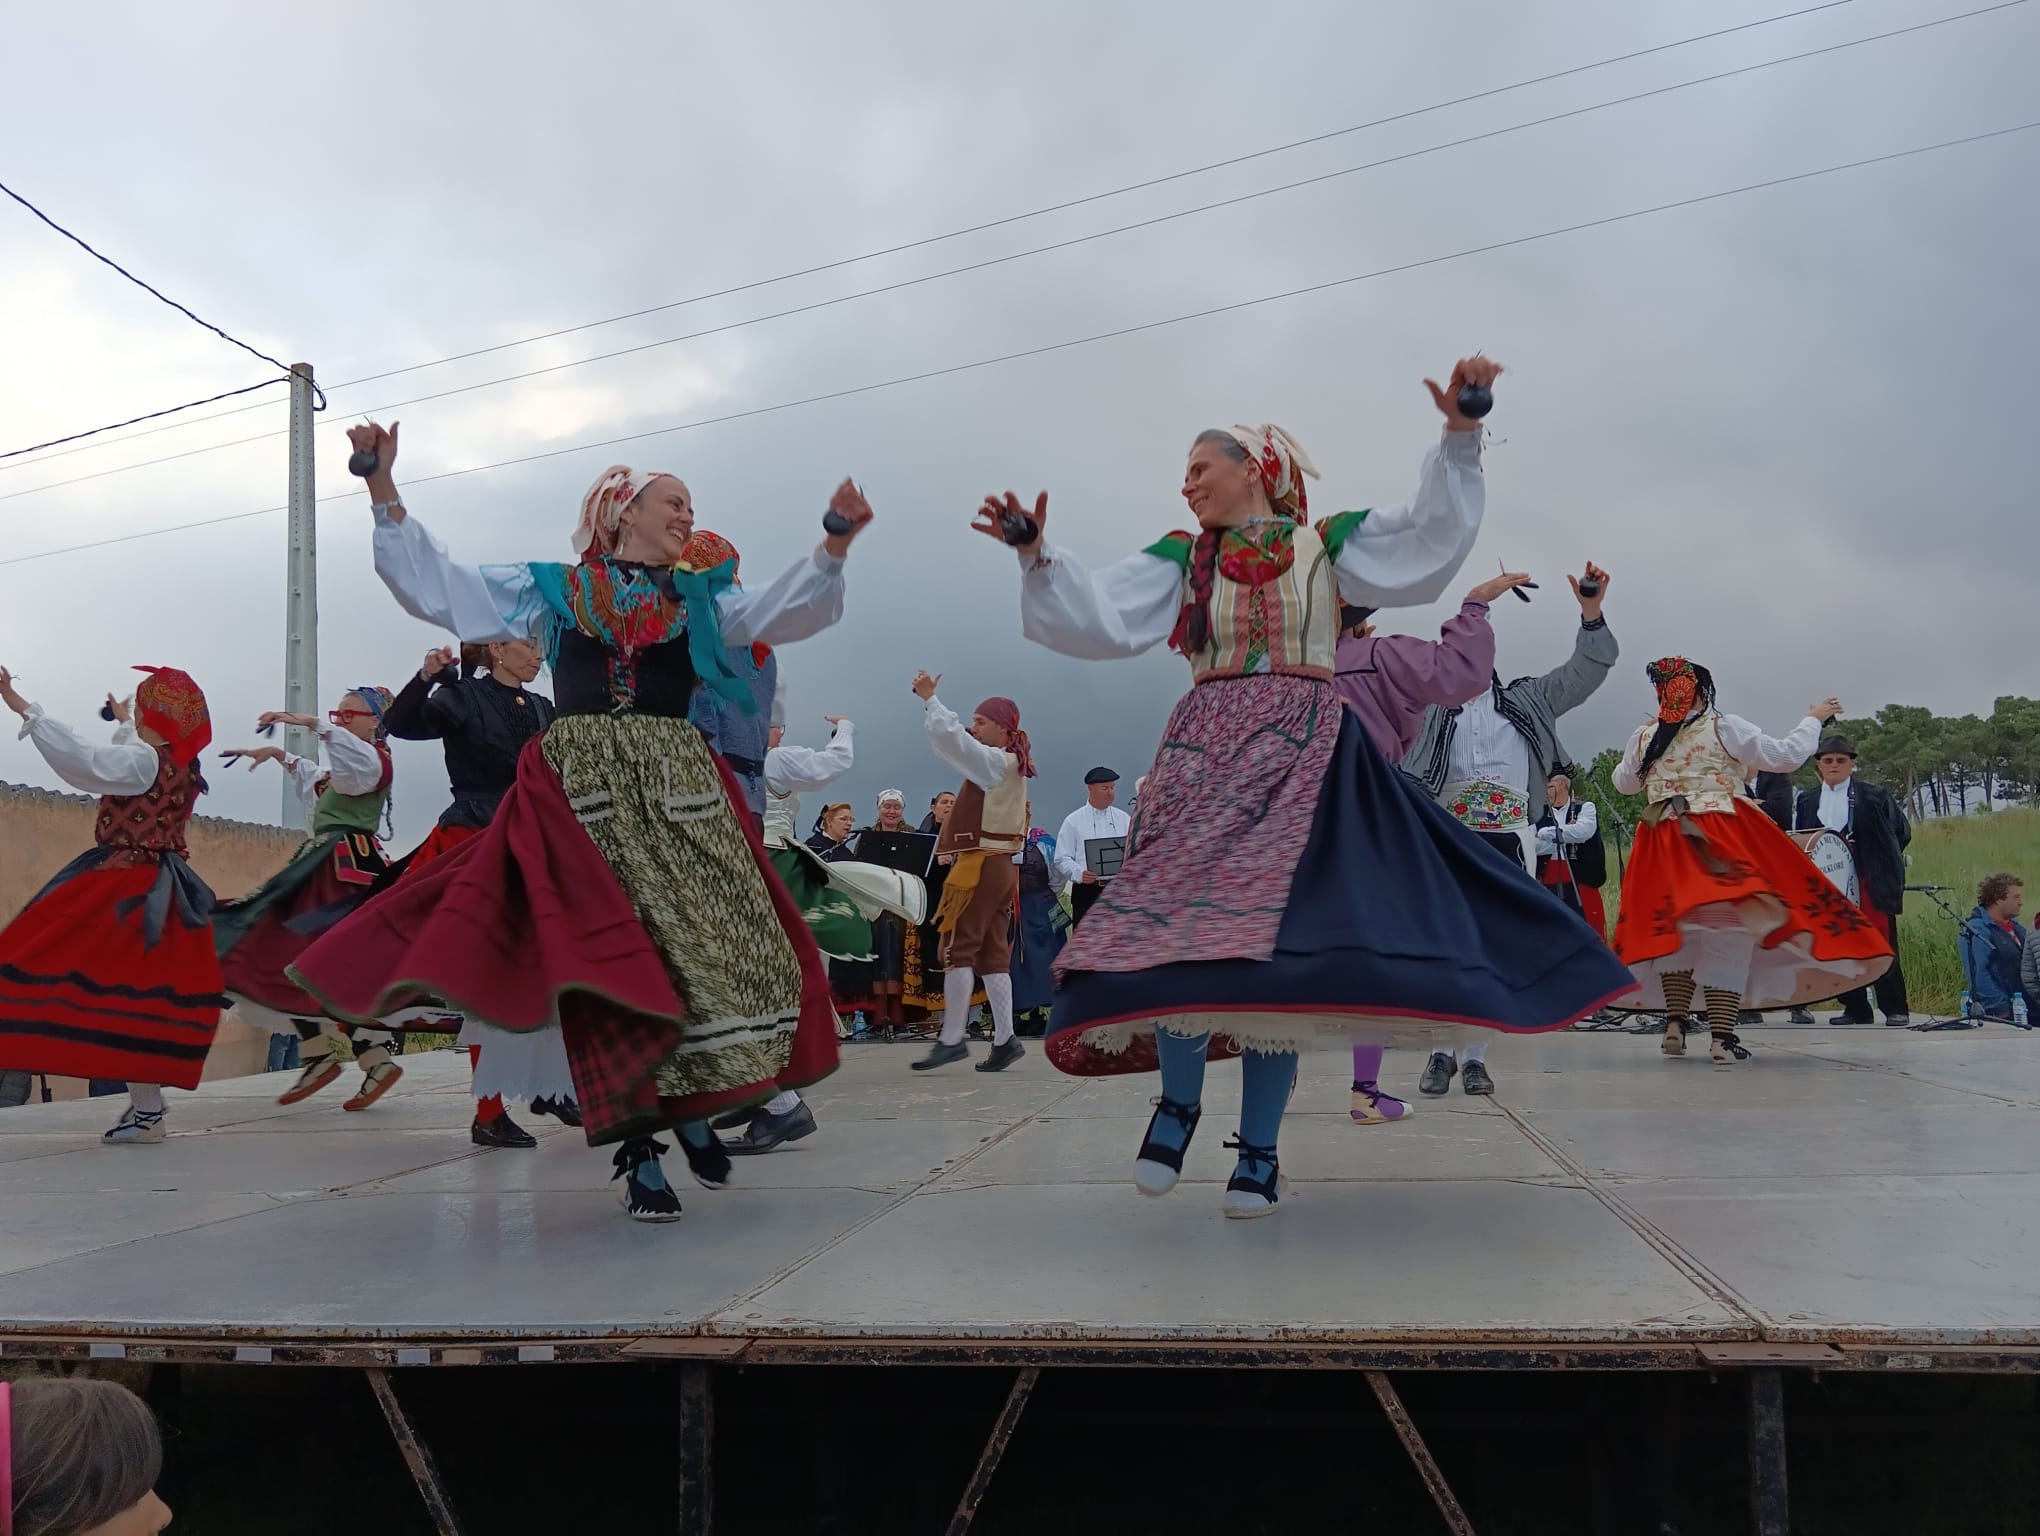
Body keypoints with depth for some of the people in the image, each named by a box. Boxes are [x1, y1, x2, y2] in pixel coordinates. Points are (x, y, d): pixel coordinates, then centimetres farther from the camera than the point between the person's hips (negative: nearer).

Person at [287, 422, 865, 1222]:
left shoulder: (702, 598, 17)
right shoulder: (552, 589, 14)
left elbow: (786, 610, 4)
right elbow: (433, 583, 13)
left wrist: (835, 542, -13)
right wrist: (382, 486, 6)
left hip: (679, 789, 2)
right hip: (584, 789, -2)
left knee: (716, 943, -4)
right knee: (609, 953, -10)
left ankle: (694, 1107, 16)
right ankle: (638, 1147, -7)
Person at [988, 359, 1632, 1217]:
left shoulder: (1329, 545, 13)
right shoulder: (1181, 560, 16)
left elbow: (1429, 543, 4)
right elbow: (1098, 621, 7)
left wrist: (1459, 437, -4)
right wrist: (1038, 556, -5)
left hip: (1302, 760, -2)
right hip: (1205, 754, 2)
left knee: (1276, 937, -8)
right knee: (1183, 919, -15)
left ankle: (1259, 1149, 1)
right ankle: (1179, 1097, 8)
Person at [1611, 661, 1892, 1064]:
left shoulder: (1644, 738, 7)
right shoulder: (1725, 728, -4)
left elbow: (1622, 782, 24)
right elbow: (1785, 756, 0)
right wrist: (1814, 719, 15)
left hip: (1664, 847, 4)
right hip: (1723, 843, -4)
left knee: (1676, 933, 15)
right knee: (1729, 937, -2)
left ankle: (1675, 1024, 7)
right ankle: (1723, 1038, -7)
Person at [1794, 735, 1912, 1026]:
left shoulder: (1874, 798, 1)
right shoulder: (1806, 801, 11)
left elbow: (1902, 830, 7)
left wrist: (1881, 863, 2)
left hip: (1870, 882, -3)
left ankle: (1896, 1009, 3)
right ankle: (1856, 1009, 13)